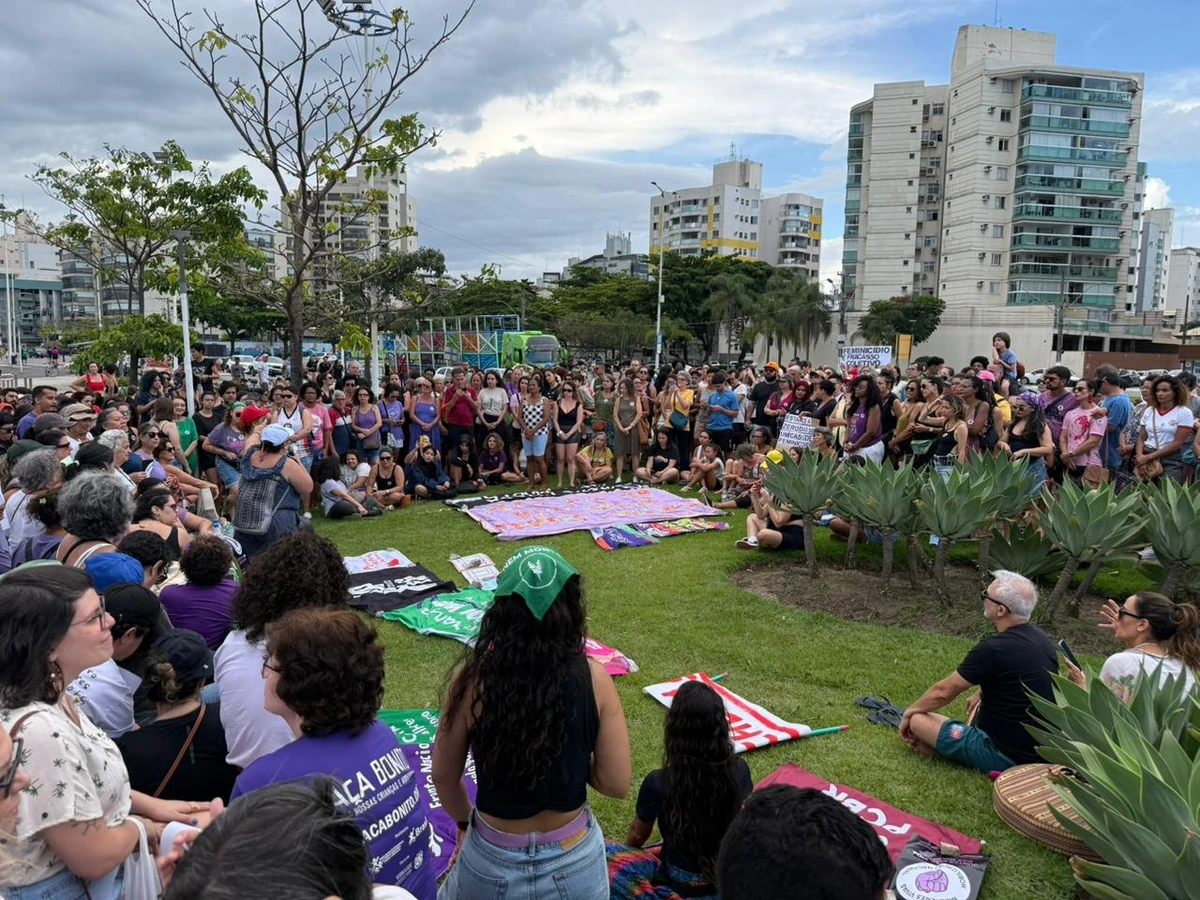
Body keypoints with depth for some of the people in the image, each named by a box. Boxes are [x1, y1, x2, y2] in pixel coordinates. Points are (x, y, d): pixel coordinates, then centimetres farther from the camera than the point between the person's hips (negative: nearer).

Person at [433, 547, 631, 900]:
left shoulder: (474, 679, -18)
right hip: (574, 861, -1)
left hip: (492, 862, 1)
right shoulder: (594, 679, -19)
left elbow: (444, 777, -4)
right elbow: (616, 784, -11)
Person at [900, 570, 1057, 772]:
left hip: (1006, 756, -8)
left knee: (918, 720, -6)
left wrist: (909, 712, 3)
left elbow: (943, 691, -11)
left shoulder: (993, 649, -23)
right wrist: (981, 694, 22)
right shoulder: (1039, 637, 1)